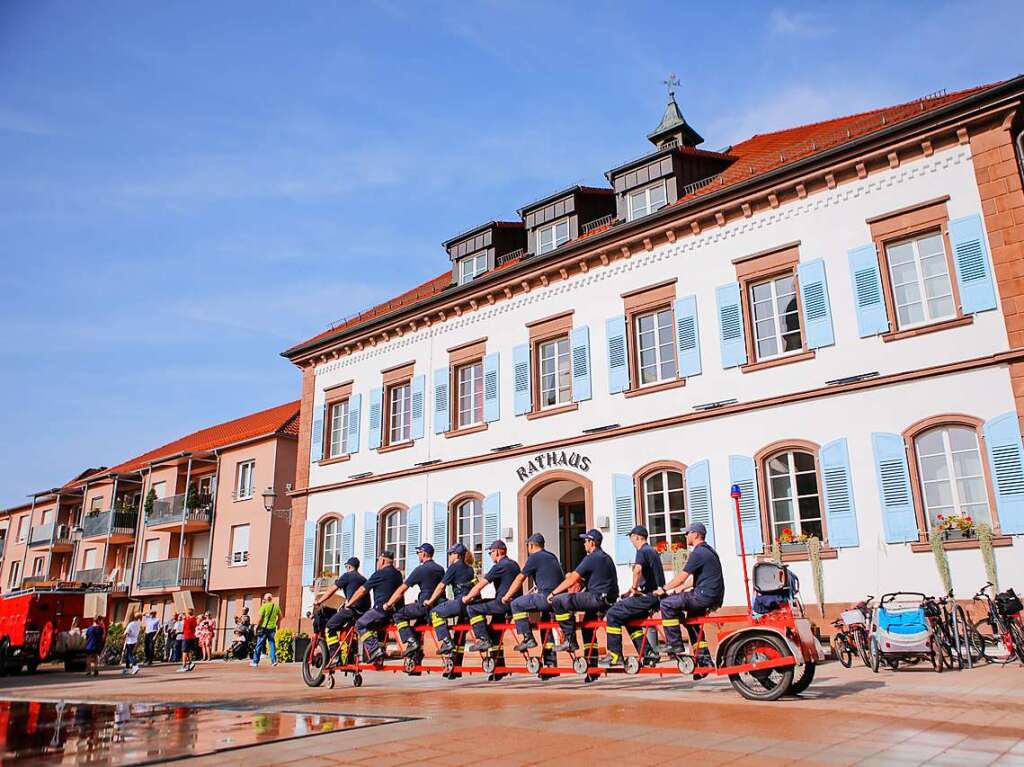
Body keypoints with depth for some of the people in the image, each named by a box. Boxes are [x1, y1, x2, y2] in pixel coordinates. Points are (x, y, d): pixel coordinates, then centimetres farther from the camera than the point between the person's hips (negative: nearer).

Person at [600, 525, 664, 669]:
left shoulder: (642, 551, -10)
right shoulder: (652, 551, 21)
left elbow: (638, 569, -31)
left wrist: (634, 588, -18)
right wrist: (632, 591, 22)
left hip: (648, 597, -10)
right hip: (656, 595, 10)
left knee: (613, 614, -8)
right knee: (630, 619, 23)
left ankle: (615, 656, -7)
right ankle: (648, 653, 17)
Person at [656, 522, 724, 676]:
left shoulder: (698, 553, -13)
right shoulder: (709, 550, 19)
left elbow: (681, 577, -13)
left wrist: (664, 589, -2)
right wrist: (681, 588, 22)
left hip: (705, 595, -10)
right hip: (714, 595, 10)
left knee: (667, 604, -8)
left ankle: (675, 646, -4)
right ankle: (704, 658, 25)